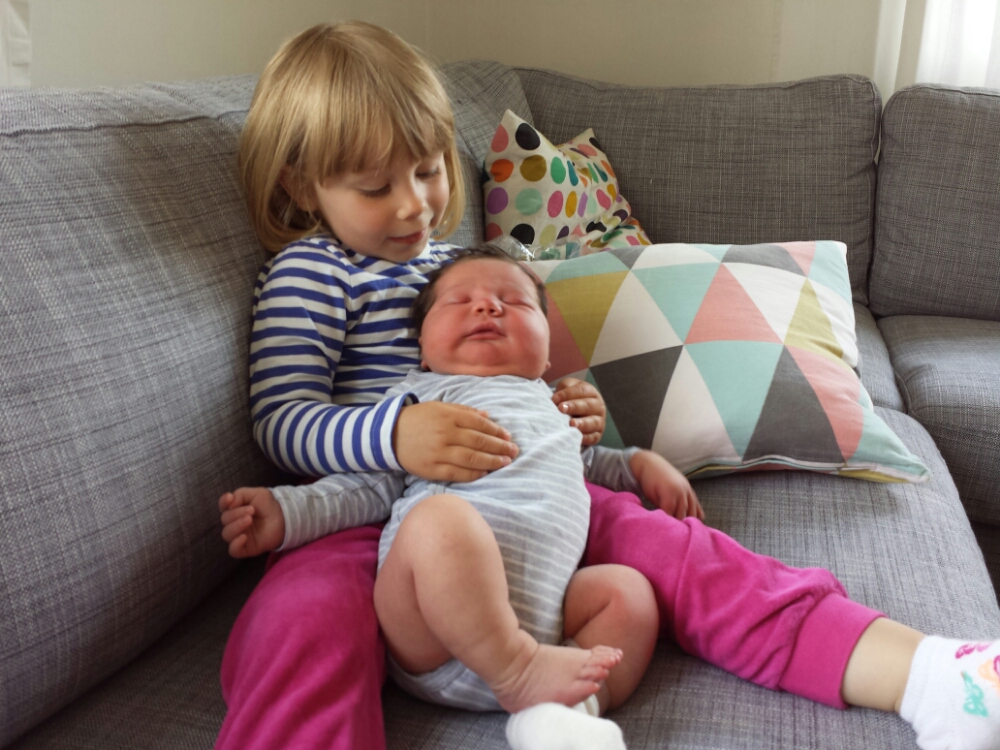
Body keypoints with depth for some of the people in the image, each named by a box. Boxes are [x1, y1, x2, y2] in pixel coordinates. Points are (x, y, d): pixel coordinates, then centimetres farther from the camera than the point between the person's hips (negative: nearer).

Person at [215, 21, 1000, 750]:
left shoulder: (444, 262, 22)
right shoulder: (309, 273, -1)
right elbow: (285, 420, -10)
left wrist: (558, 414, 7)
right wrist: (395, 433, -31)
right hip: (371, 515, -5)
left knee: (668, 545, -14)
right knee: (306, 623, -39)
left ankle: (927, 676, -21)